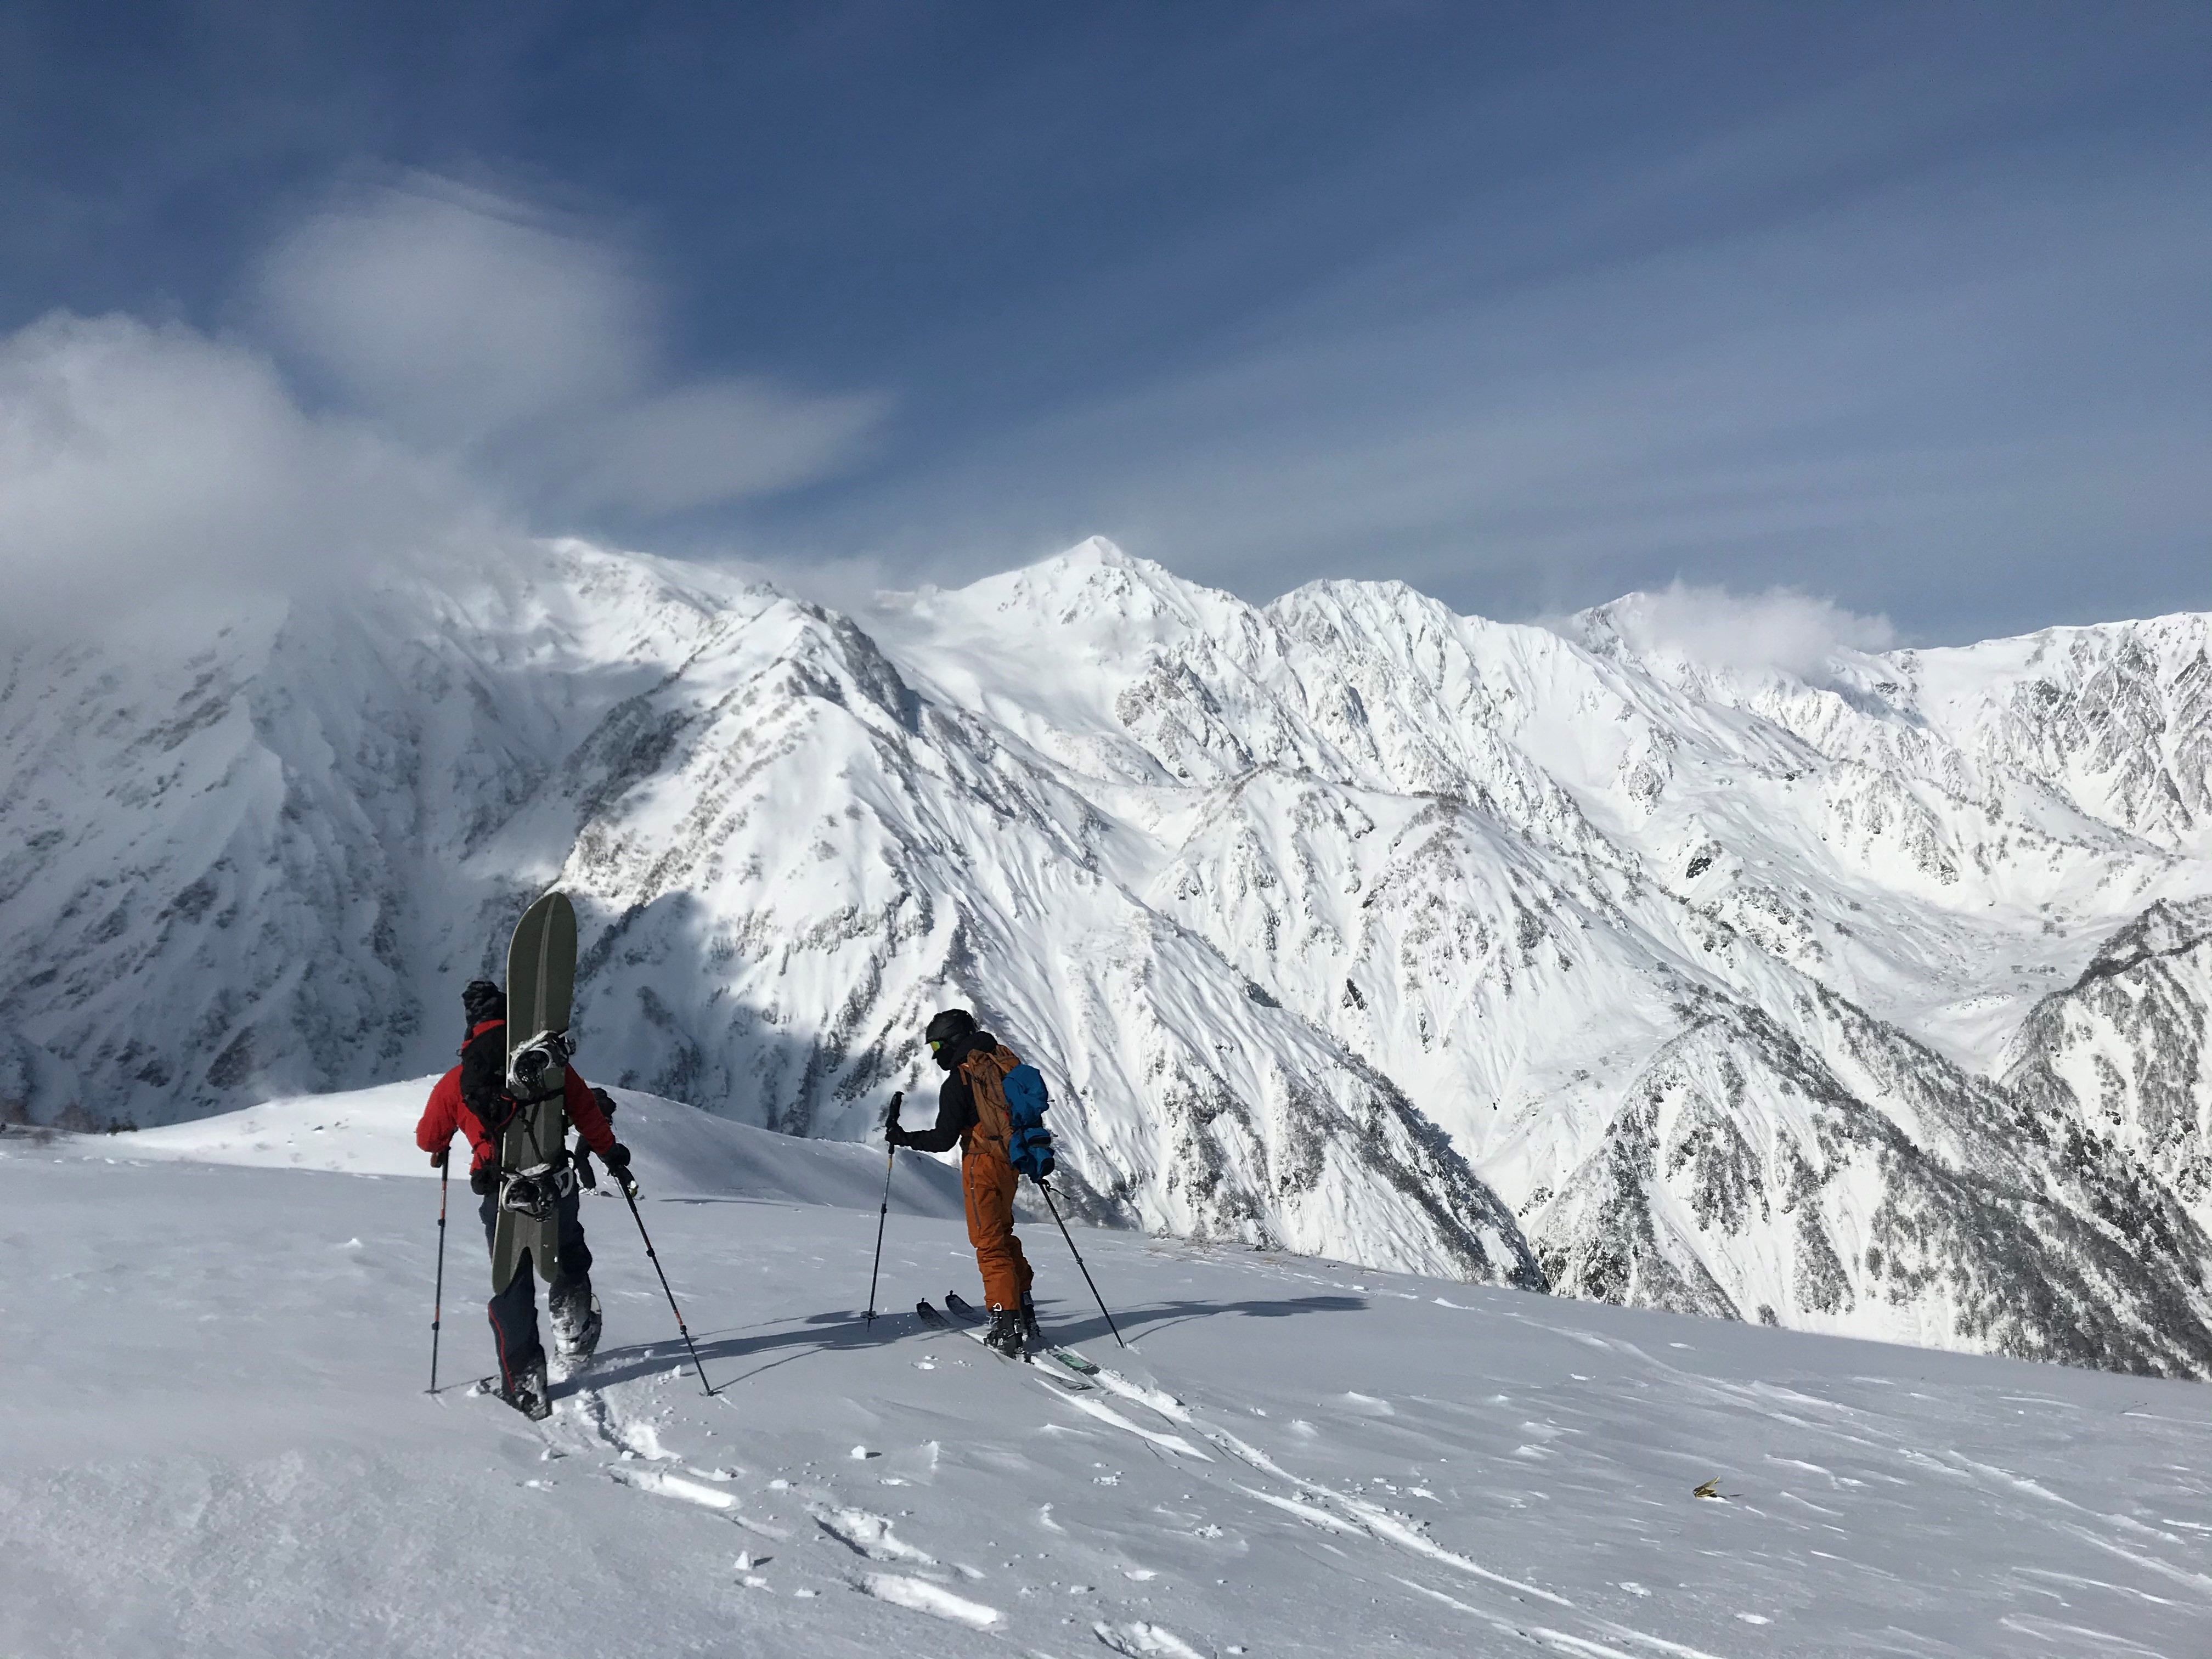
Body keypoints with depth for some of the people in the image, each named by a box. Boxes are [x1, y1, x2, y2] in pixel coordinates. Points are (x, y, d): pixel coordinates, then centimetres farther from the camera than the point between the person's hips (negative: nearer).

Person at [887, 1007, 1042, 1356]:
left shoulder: (958, 1081, -13)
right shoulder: (1005, 1061, 8)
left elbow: (943, 1140, -14)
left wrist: (903, 1138, -1)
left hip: (982, 1164, -7)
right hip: (1010, 1162, 7)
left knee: (990, 1244, -1)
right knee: (1004, 1236, 19)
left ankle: (1007, 1326, -3)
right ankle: (1025, 1312, 18)